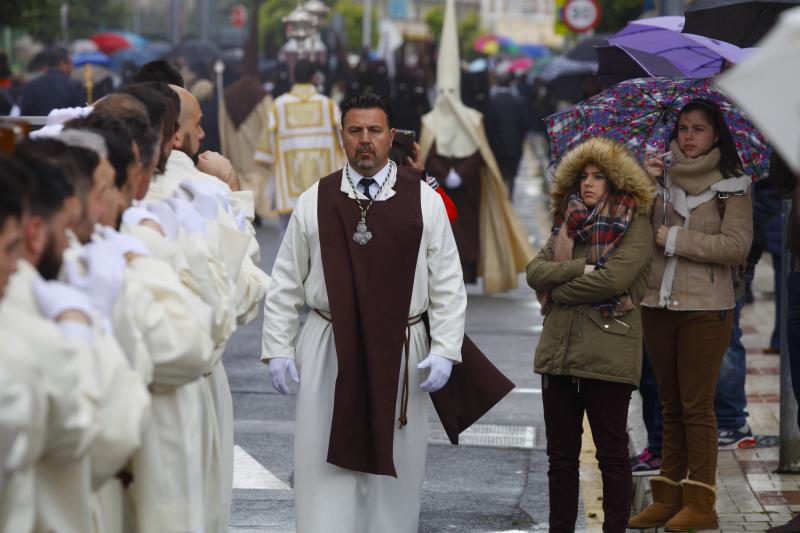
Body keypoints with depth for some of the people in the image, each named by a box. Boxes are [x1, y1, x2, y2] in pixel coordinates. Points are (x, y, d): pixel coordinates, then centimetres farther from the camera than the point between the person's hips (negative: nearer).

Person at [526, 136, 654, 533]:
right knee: (560, 455, 11)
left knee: (611, 453, 2)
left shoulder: (634, 225, -2)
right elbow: (535, 270, 3)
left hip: (607, 354, -6)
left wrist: (559, 291, -5)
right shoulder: (567, 225, 16)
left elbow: (614, 277, -17)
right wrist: (581, 269, -13)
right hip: (558, 351, 6)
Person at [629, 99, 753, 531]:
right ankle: (668, 498, 15)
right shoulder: (662, 179, 8)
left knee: (696, 405, -5)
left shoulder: (731, 186, -3)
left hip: (705, 309, -5)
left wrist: (675, 239, -13)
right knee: (671, 404, 11)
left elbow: (736, 247, -13)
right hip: (658, 304, 5)